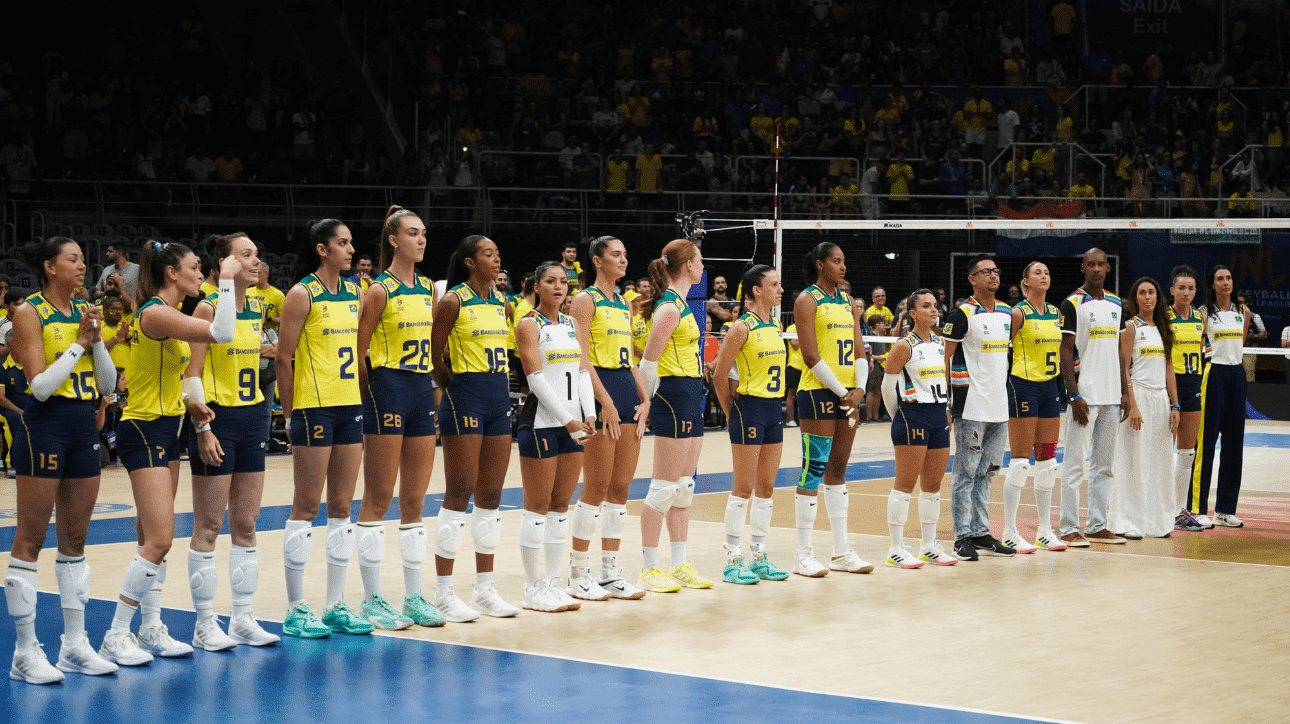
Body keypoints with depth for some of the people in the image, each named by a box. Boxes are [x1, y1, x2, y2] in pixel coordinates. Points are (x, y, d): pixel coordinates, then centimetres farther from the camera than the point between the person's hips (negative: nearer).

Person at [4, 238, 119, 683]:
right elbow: (41, 384, -16)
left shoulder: (83, 312, 11)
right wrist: (79, 342, -14)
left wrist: (96, 339, -4)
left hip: (84, 427, 7)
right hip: (44, 425, -7)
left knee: (75, 539, 11)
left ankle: (75, 645, 18)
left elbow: (108, 384, 9)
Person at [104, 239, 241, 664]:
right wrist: (226, 279, -22)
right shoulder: (157, 314, -19)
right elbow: (222, 333, -31)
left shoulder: (167, 313, 12)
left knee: (155, 538, 12)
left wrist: (188, 403, 6)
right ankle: (116, 637, -6)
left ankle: (151, 629, 17)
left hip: (165, 430, 10)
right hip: (144, 433, -10)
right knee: (158, 540, -12)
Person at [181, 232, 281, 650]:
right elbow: (191, 373, -13)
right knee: (209, 527, -2)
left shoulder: (257, 308, 9)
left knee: (246, 525, 9)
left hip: (252, 417, 7)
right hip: (217, 418, -7)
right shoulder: (209, 307, -11)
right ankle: (205, 625, 4)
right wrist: (203, 429, -18)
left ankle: (243, 619, 16)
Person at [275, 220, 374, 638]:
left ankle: (336, 606, 14)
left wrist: (362, 398, 13)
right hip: (314, 408, -7)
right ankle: (296, 610, 3)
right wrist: (290, 414, -8)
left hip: (351, 406, 7)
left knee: (342, 507, 8)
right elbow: (283, 358, -8)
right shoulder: (302, 295, -7)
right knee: (307, 507, -3)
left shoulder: (354, 293, 12)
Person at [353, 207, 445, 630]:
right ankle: (372, 599, 3)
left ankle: (414, 596, 15)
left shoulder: (427, 288, 12)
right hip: (388, 391, -7)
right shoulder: (380, 290, -7)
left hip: (423, 390, 7)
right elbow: (359, 349, -8)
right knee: (378, 499, -2)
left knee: (415, 500, 9)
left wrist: (433, 388, 12)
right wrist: (372, 395, -6)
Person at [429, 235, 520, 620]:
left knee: (491, 494, 9)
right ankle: (444, 592, 0)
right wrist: (452, 386, -2)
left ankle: (484, 588, 16)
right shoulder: (453, 301, -9)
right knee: (460, 492, -6)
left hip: (499, 398, 7)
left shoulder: (501, 301, 12)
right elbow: (432, 355, -9)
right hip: (465, 397, -7)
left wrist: (503, 377, 12)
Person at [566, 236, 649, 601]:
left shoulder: (623, 304, 17)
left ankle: (610, 572, 12)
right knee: (596, 488, -5)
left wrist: (644, 399, 7)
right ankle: (578, 574, 3)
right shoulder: (586, 300, -6)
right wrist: (605, 402, -19)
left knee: (621, 487, 7)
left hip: (627, 391, 8)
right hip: (600, 391, -8)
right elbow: (582, 358, -14)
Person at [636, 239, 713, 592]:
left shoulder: (679, 303, 15)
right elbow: (648, 362, -17)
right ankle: (648, 569, -1)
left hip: (691, 397, 10)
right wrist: (650, 400, -8)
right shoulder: (669, 307, -15)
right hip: (674, 397, -10)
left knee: (684, 487, 12)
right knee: (664, 488, -6)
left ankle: (680, 566, 18)